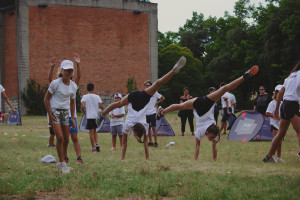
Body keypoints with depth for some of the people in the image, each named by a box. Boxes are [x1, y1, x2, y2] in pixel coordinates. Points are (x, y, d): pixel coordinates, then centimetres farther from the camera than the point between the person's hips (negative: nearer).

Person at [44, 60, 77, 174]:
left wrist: (72, 118, 14)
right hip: (54, 112, -6)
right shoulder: (55, 83, -11)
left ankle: (61, 163, 22)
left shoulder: (73, 86, 6)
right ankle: (62, 164, -5)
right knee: (60, 138, -15)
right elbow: (46, 99, -7)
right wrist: (50, 116, -12)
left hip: (65, 113, 6)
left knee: (66, 139, 6)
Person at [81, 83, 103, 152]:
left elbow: (82, 106, -15)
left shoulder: (85, 96, -2)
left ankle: (93, 148, 2)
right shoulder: (97, 97, 5)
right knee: (94, 131, 19)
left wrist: (84, 111, 4)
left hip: (89, 116, -3)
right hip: (97, 115, 3)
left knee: (91, 132, 1)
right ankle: (97, 144, 3)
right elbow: (101, 106, -4)